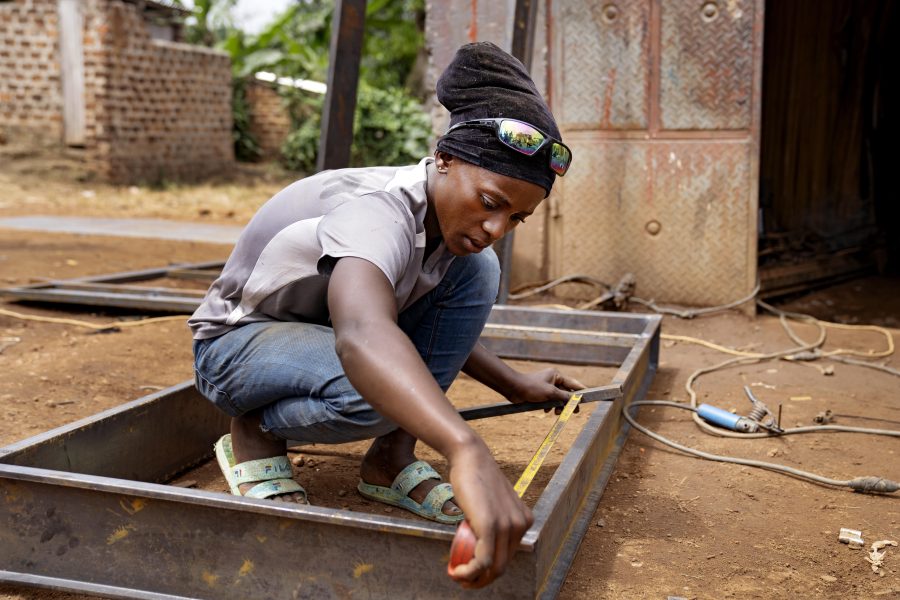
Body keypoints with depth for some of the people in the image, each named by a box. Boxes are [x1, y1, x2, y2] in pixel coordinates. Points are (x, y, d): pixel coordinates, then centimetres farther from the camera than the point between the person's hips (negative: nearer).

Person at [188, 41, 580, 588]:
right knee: (382, 381, -38)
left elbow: (445, 323, 12)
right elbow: (362, 337, -58)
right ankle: (255, 433, -7)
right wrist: (467, 450, -71)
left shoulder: (448, 214, -9)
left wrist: (516, 386, 4)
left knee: (477, 272, -11)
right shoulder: (379, 210, -35)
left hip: (323, 330, 8)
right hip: (237, 342, -7)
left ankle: (392, 459, -7)